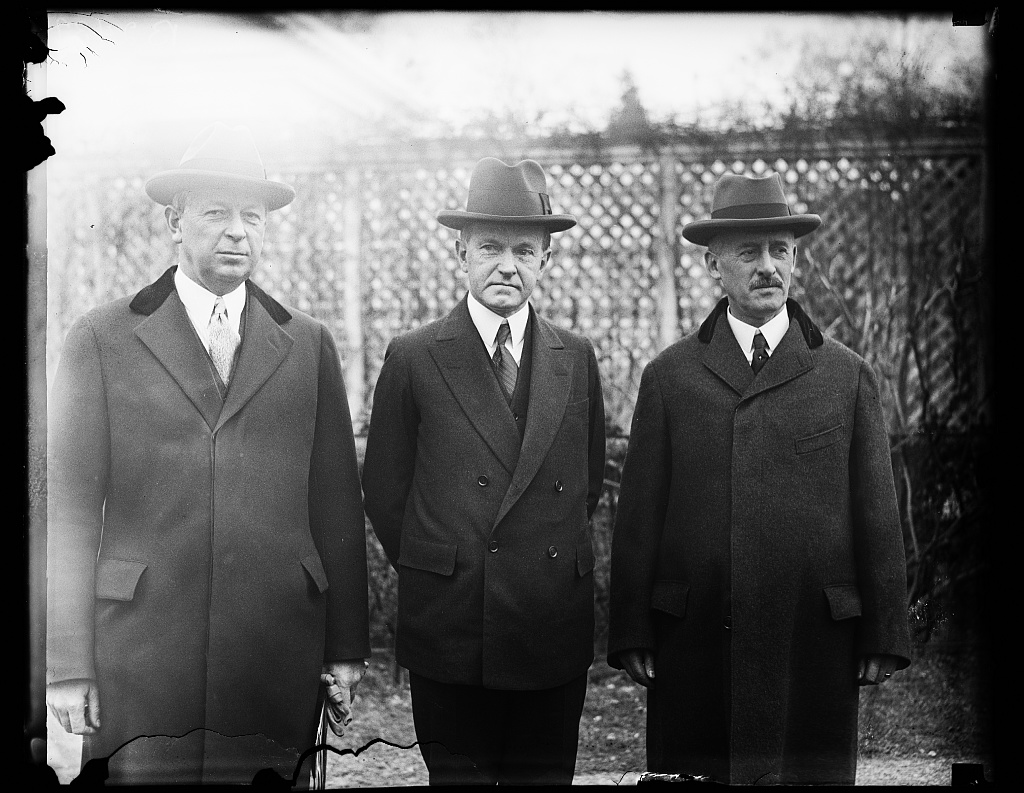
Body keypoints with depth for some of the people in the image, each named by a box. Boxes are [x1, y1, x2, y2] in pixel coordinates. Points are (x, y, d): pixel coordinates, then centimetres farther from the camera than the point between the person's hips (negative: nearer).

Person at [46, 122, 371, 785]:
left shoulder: (308, 345, 11)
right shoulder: (102, 340, 4)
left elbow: (337, 506, 10)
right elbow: (71, 508, 0)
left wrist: (346, 652, 7)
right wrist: (68, 666, -5)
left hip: (276, 668, 2)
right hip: (141, 668, -1)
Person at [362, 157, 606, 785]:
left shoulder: (577, 359, 7)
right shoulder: (414, 358, -1)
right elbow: (384, 489, 4)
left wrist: (553, 558, 11)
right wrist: (430, 574, 6)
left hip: (555, 632, 2)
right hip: (449, 630, -2)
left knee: (546, 773, 9)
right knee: (458, 772, 5)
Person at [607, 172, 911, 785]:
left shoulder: (849, 377, 7)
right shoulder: (669, 377, 6)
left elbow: (878, 517, 5)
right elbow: (638, 518, 3)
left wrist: (885, 637, 2)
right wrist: (631, 635, -2)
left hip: (815, 643, 0)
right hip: (694, 641, 0)